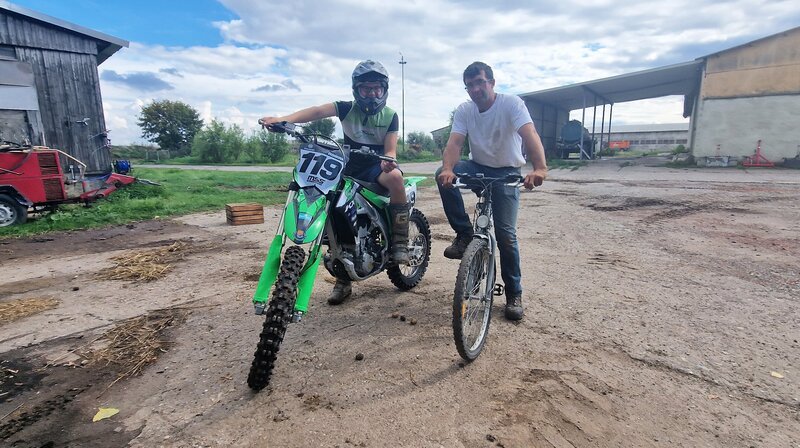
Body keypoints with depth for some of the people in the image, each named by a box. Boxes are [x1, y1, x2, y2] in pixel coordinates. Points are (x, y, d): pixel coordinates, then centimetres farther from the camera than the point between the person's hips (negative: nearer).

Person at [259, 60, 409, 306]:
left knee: (395, 176, -36)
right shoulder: (347, 108, -3)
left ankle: (400, 242, -25)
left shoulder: (390, 115, -1)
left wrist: (388, 160, -37)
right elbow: (318, 111, -21)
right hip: (349, 166, 2)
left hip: (376, 166, -2)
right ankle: (343, 279, 7)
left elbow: (390, 148, -11)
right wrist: (282, 119, -37)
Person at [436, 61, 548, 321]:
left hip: (507, 172, -3)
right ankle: (464, 234, -13)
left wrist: (539, 168, -51)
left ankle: (514, 294, 9)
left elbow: (530, 135, -31)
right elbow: (454, 143, -19)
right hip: (478, 167, 3)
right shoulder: (464, 111, -4)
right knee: (443, 176, -28)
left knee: (506, 235, -10)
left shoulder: (511, 103, -15)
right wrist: (448, 169, -41)